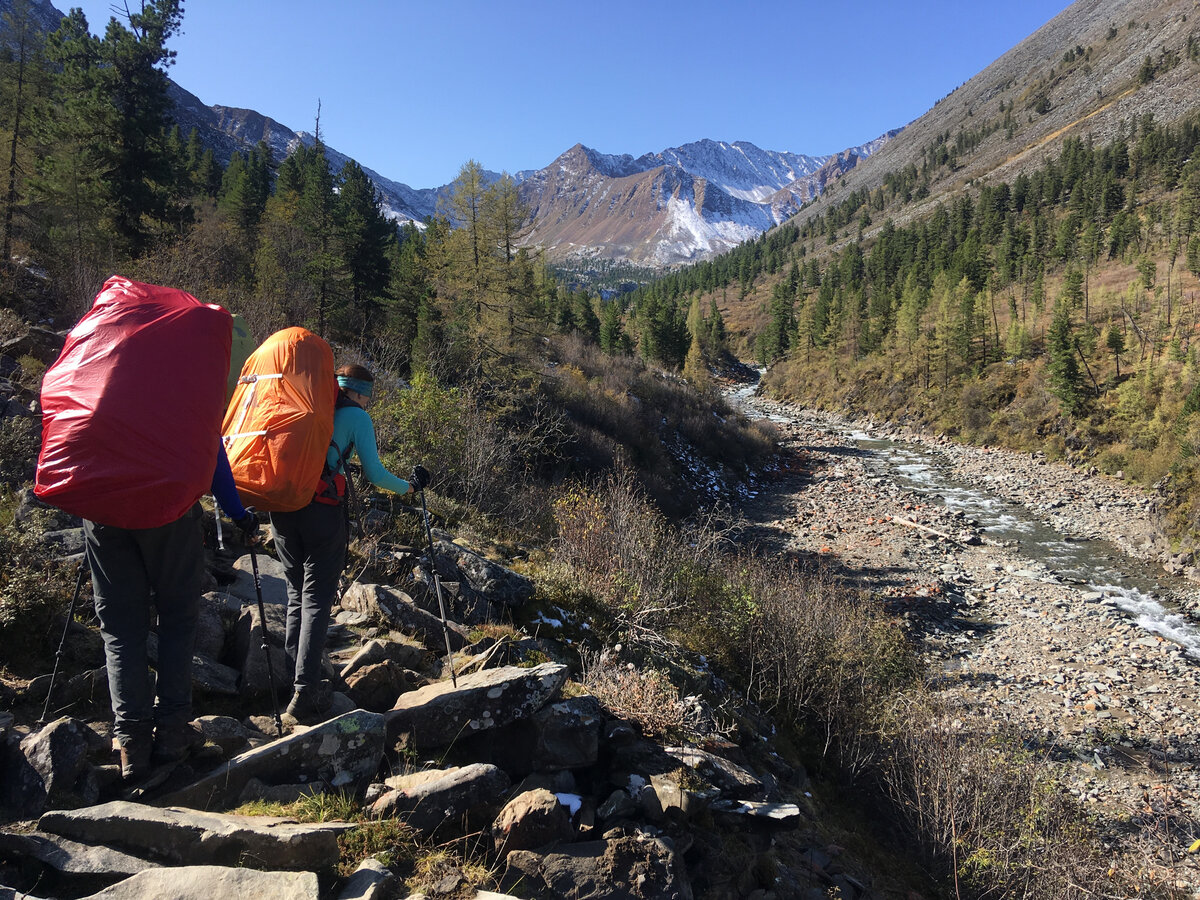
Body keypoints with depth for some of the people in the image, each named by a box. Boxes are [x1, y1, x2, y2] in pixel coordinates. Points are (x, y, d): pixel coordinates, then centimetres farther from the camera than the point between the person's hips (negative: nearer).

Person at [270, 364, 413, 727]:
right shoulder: (356, 416, 6)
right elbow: (374, 474, 4)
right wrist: (408, 486, 20)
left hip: (282, 506, 6)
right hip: (322, 509, -5)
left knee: (296, 595, 15)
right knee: (317, 599, -2)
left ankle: (297, 683, 14)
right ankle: (304, 695, -8)